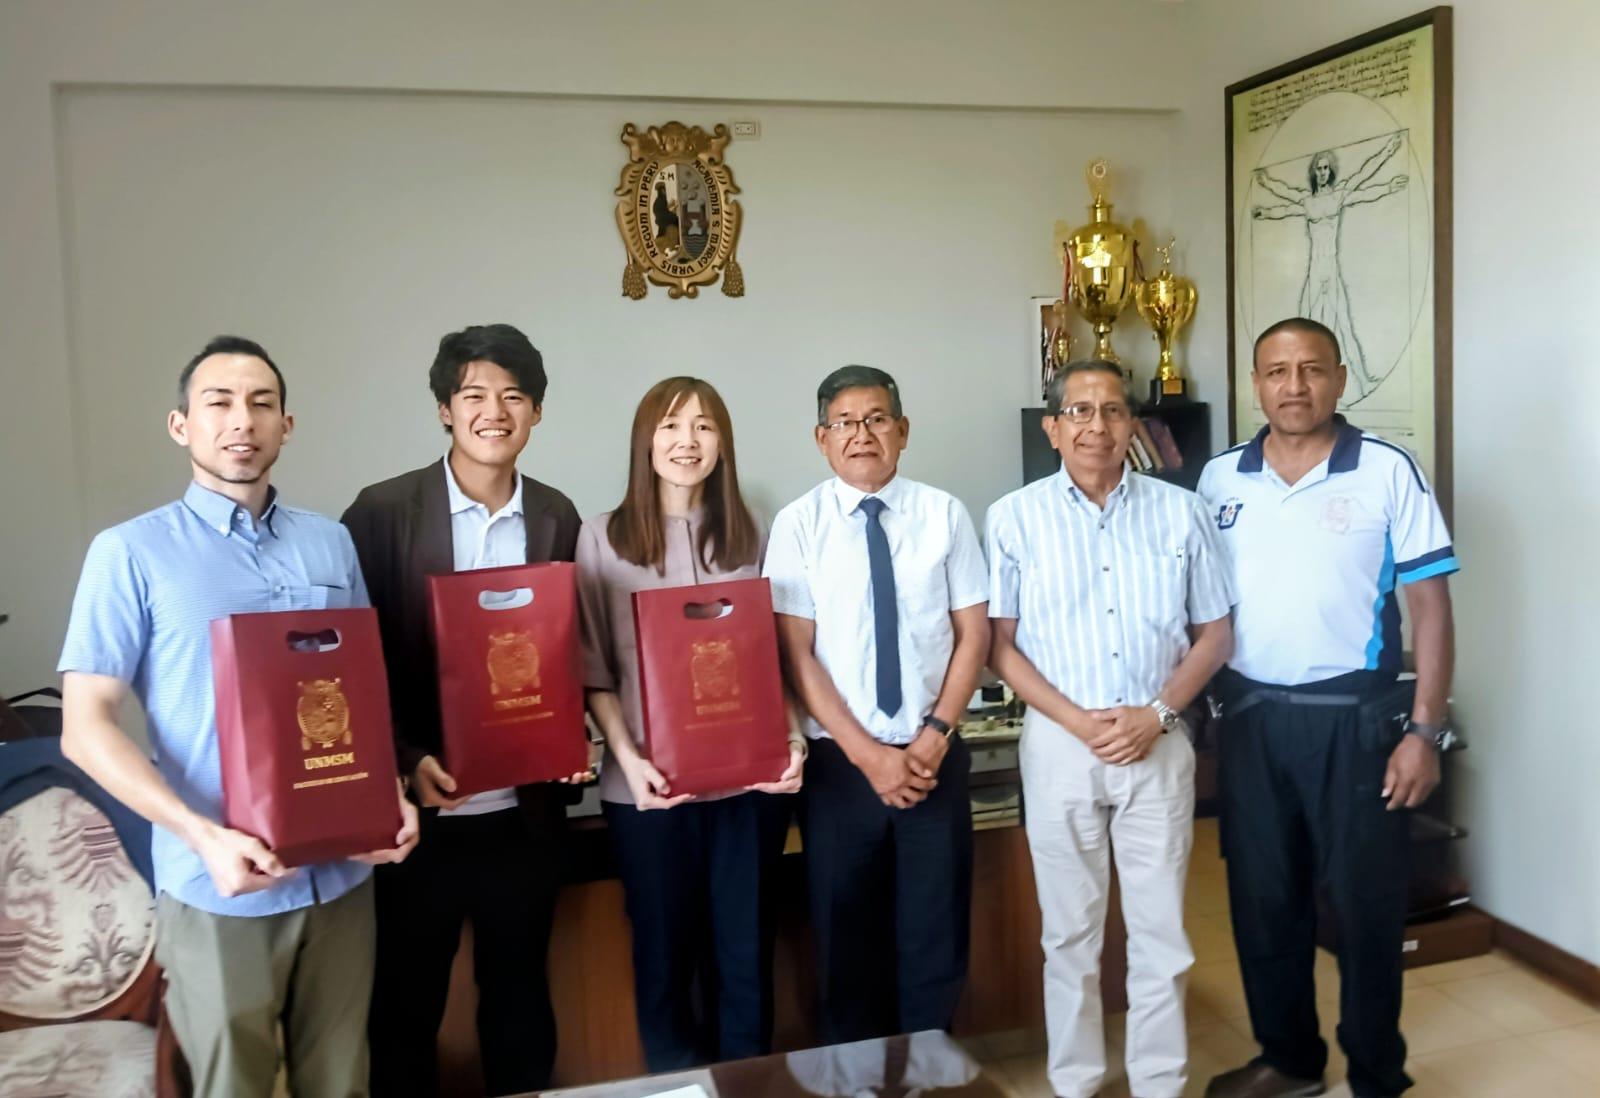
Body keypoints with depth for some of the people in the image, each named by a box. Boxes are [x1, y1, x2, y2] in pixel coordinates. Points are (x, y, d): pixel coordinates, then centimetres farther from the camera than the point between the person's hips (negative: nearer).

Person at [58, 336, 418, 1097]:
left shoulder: (332, 545, 7)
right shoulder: (131, 553, -5)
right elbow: (85, 726, -8)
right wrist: (202, 835, -21)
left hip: (341, 873, 4)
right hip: (217, 887, -3)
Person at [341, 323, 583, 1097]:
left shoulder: (557, 518, 2)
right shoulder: (383, 511, -8)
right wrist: (405, 759, -16)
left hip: (525, 810, 3)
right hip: (419, 809, -2)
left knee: (518, 995, 19)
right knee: (405, 1002, 14)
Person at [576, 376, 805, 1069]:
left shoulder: (747, 536, 9)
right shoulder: (604, 537, 0)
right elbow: (592, 668, -2)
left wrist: (790, 737, -7)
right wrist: (628, 758, -15)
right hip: (650, 785, -2)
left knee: (746, 953, 11)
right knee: (664, 955, 10)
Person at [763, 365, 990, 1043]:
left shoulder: (944, 515, 0)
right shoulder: (798, 525, -4)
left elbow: (973, 635, 2)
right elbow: (795, 654, -7)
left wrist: (934, 736, -9)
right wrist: (867, 754, -12)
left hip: (933, 757, 1)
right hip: (839, 762, -1)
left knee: (936, 934, 11)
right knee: (848, 939, 11)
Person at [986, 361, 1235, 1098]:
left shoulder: (1180, 511, 2)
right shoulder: (1015, 517, -2)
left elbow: (1214, 634, 5)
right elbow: (1000, 644, -2)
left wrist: (1156, 713, -9)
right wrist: (1078, 721, -12)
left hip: (1159, 743, 1)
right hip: (1059, 742, -1)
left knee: (1160, 929, 8)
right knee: (1070, 928, 11)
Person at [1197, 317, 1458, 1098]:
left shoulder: (1389, 472, -5)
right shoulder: (1220, 480, 5)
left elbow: (1430, 602, -5)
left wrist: (1426, 729, -10)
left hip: (1353, 717, -3)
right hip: (1250, 715, 4)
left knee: (1366, 902, 7)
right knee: (1262, 897, 14)